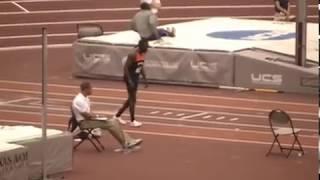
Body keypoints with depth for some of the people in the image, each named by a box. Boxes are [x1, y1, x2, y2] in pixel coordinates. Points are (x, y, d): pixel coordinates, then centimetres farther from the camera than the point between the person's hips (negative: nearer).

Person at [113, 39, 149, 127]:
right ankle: (133, 121, 3)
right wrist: (130, 81, -26)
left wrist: (145, 79, 12)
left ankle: (117, 116, 27)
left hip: (136, 77, 9)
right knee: (133, 99, -5)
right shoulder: (133, 55, -22)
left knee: (131, 98, 15)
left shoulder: (142, 54, 5)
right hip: (130, 78, -9)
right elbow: (126, 68, -22)